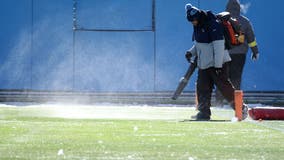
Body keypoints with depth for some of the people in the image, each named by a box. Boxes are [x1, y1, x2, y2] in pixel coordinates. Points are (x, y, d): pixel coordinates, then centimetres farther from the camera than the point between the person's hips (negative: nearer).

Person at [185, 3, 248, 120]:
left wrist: (218, 65, -22)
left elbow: (218, 46, -20)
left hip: (217, 63, -9)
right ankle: (204, 112, 10)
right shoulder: (198, 26, 10)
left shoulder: (213, 25, -18)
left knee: (224, 86, -8)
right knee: (202, 88, 5)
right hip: (203, 63, 9)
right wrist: (191, 52, 4)